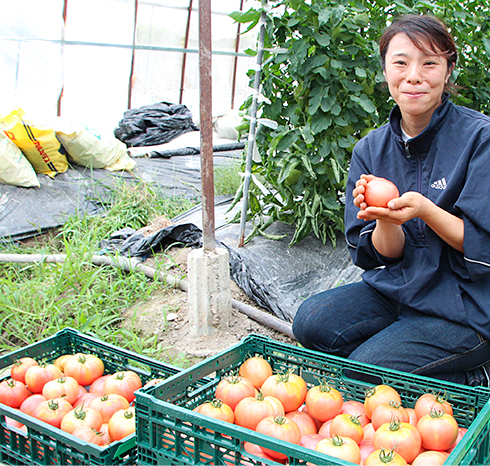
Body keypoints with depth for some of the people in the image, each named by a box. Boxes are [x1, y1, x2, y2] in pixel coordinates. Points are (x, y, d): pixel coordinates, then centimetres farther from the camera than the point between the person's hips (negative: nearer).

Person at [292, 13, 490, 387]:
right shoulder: (371, 150, 1)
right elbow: (383, 255, 0)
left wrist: (424, 210, -29)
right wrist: (386, 220, -23)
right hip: (396, 288, 6)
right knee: (311, 321, -15)